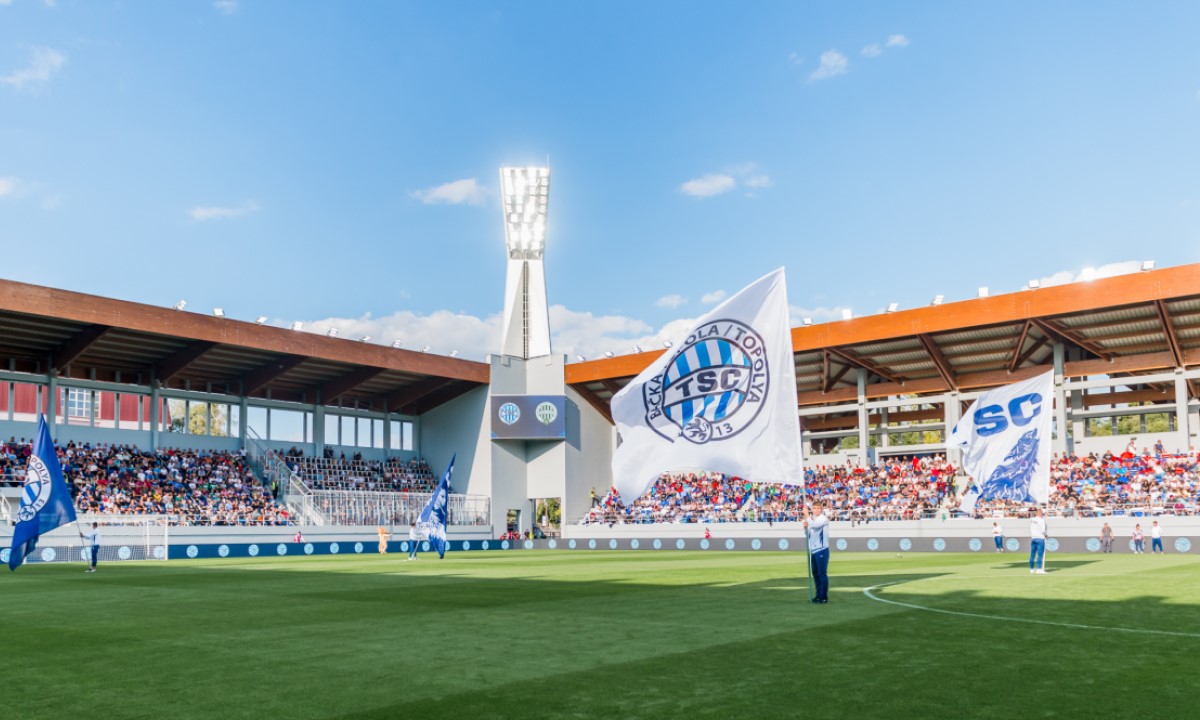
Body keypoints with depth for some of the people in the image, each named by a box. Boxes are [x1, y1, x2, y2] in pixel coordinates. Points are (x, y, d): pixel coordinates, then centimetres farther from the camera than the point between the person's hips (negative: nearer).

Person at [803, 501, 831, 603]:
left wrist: (807, 516, -13)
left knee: (822, 573, -6)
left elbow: (814, 525, -28)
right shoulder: (813, 519, 14)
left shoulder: (824, 519, -9)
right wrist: (806, 527, -2)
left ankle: (824, 597, -2)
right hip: (813, 550, 8)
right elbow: (809, 534, 18)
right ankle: (819, 594, 23)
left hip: (822, 550, -8)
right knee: (815, 573, 13)